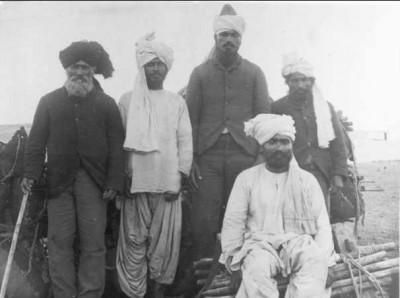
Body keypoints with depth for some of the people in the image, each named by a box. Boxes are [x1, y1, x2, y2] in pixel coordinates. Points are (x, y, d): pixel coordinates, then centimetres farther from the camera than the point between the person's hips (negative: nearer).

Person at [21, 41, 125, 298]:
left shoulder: (106, 104, 8)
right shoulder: (49, 102, 11)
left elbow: (116, 146, 3)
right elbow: (36, 141, 7)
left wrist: (114, 181, -6)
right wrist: (31, 173, -5)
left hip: (93, 182, -1)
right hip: (59, 180, 1)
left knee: (94, 245, 1)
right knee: (60, 243, 2)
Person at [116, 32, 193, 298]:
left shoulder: (177, 102, 9)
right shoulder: (127, 100, 7)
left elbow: (185, 142, 5)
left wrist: (180, 177, -3)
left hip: (168, 183, 1)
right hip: (136, 182, -1)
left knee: (164, 240, 4)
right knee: (135, 239, 2)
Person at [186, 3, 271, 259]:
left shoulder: (254, 73, 10)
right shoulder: (200, 73, 11)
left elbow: (264, 116, 6)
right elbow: (191, 118, 7)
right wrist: (190, 158, -1)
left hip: (244, 155, 0)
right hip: (208, 156, 0)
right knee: (204, 220, -2)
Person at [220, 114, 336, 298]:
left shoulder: (307, 180, 10)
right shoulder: (246, 178, 7)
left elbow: (322, 223, 6)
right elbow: (233, 224, 5)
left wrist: (326, 263, -7)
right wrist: (235, 266, -3)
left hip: (298, 243, 1)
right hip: (261, 244, -1)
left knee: (316, 261, -32)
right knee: (256, 267, -34)